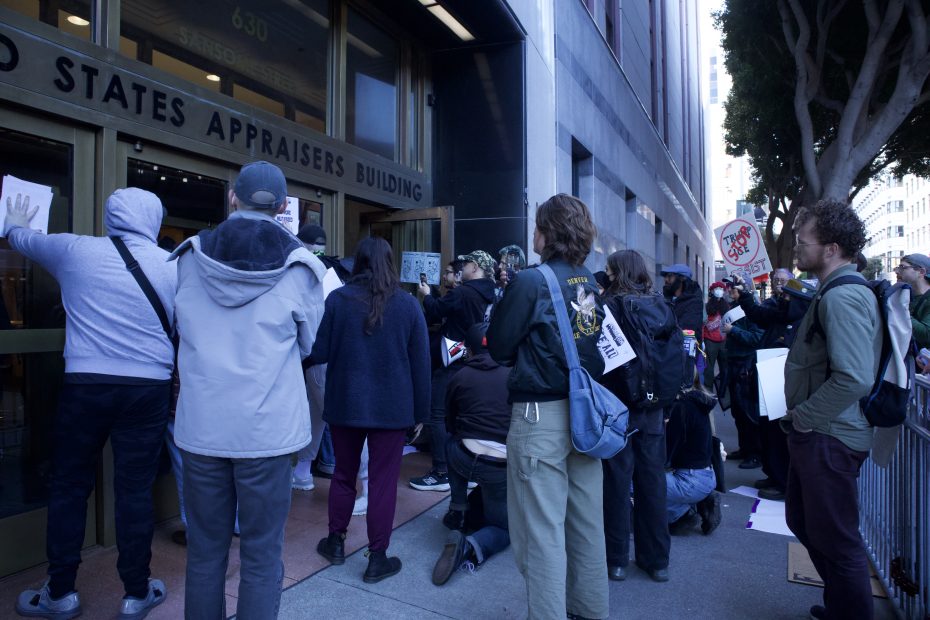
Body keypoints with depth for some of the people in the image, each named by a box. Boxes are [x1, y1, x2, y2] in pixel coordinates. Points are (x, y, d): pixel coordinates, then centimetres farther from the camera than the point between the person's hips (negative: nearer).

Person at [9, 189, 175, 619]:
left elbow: (24, 240, 23)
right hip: (149, 389, 0)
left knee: (69, 486, 15)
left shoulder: (74, 249, 2)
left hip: (85, 385, 0)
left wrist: (14, 226, 46)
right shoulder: (172, 265, -1)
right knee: (134, 490, 7)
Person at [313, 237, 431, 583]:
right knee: (383, 481, 7)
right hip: (392, 407, -1)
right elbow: (421, 363, -2)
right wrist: (420, 411, 5)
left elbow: (318, 353, -7)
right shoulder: (408, 304, -4)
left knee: (343, 474, 18)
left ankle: (336, 542, 34)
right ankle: (377, 559, 16)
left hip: (345, 403, 1)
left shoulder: (337, 299, -7)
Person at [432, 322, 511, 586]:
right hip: (503, 468, 0)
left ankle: (458, 511, 27)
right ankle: (472, 546, -12)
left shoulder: (459, 378, 7)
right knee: (502, 528, 20)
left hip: (465, 459, 0)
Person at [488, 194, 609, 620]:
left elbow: (498, 348, -7)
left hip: (542, 414, -7)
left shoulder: (532, 281, -13)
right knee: (586, 522, 19)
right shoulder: (591, 282, 5)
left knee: (542, 529, 4)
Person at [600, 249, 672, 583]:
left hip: (618, 405, -4)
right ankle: (656, 559, 26)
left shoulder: (611, 305, -13)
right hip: (653, 407, 5)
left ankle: (616, 559, 18)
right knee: (652, 480, 13)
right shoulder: (660, 307, 2)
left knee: (618, 480, 6)